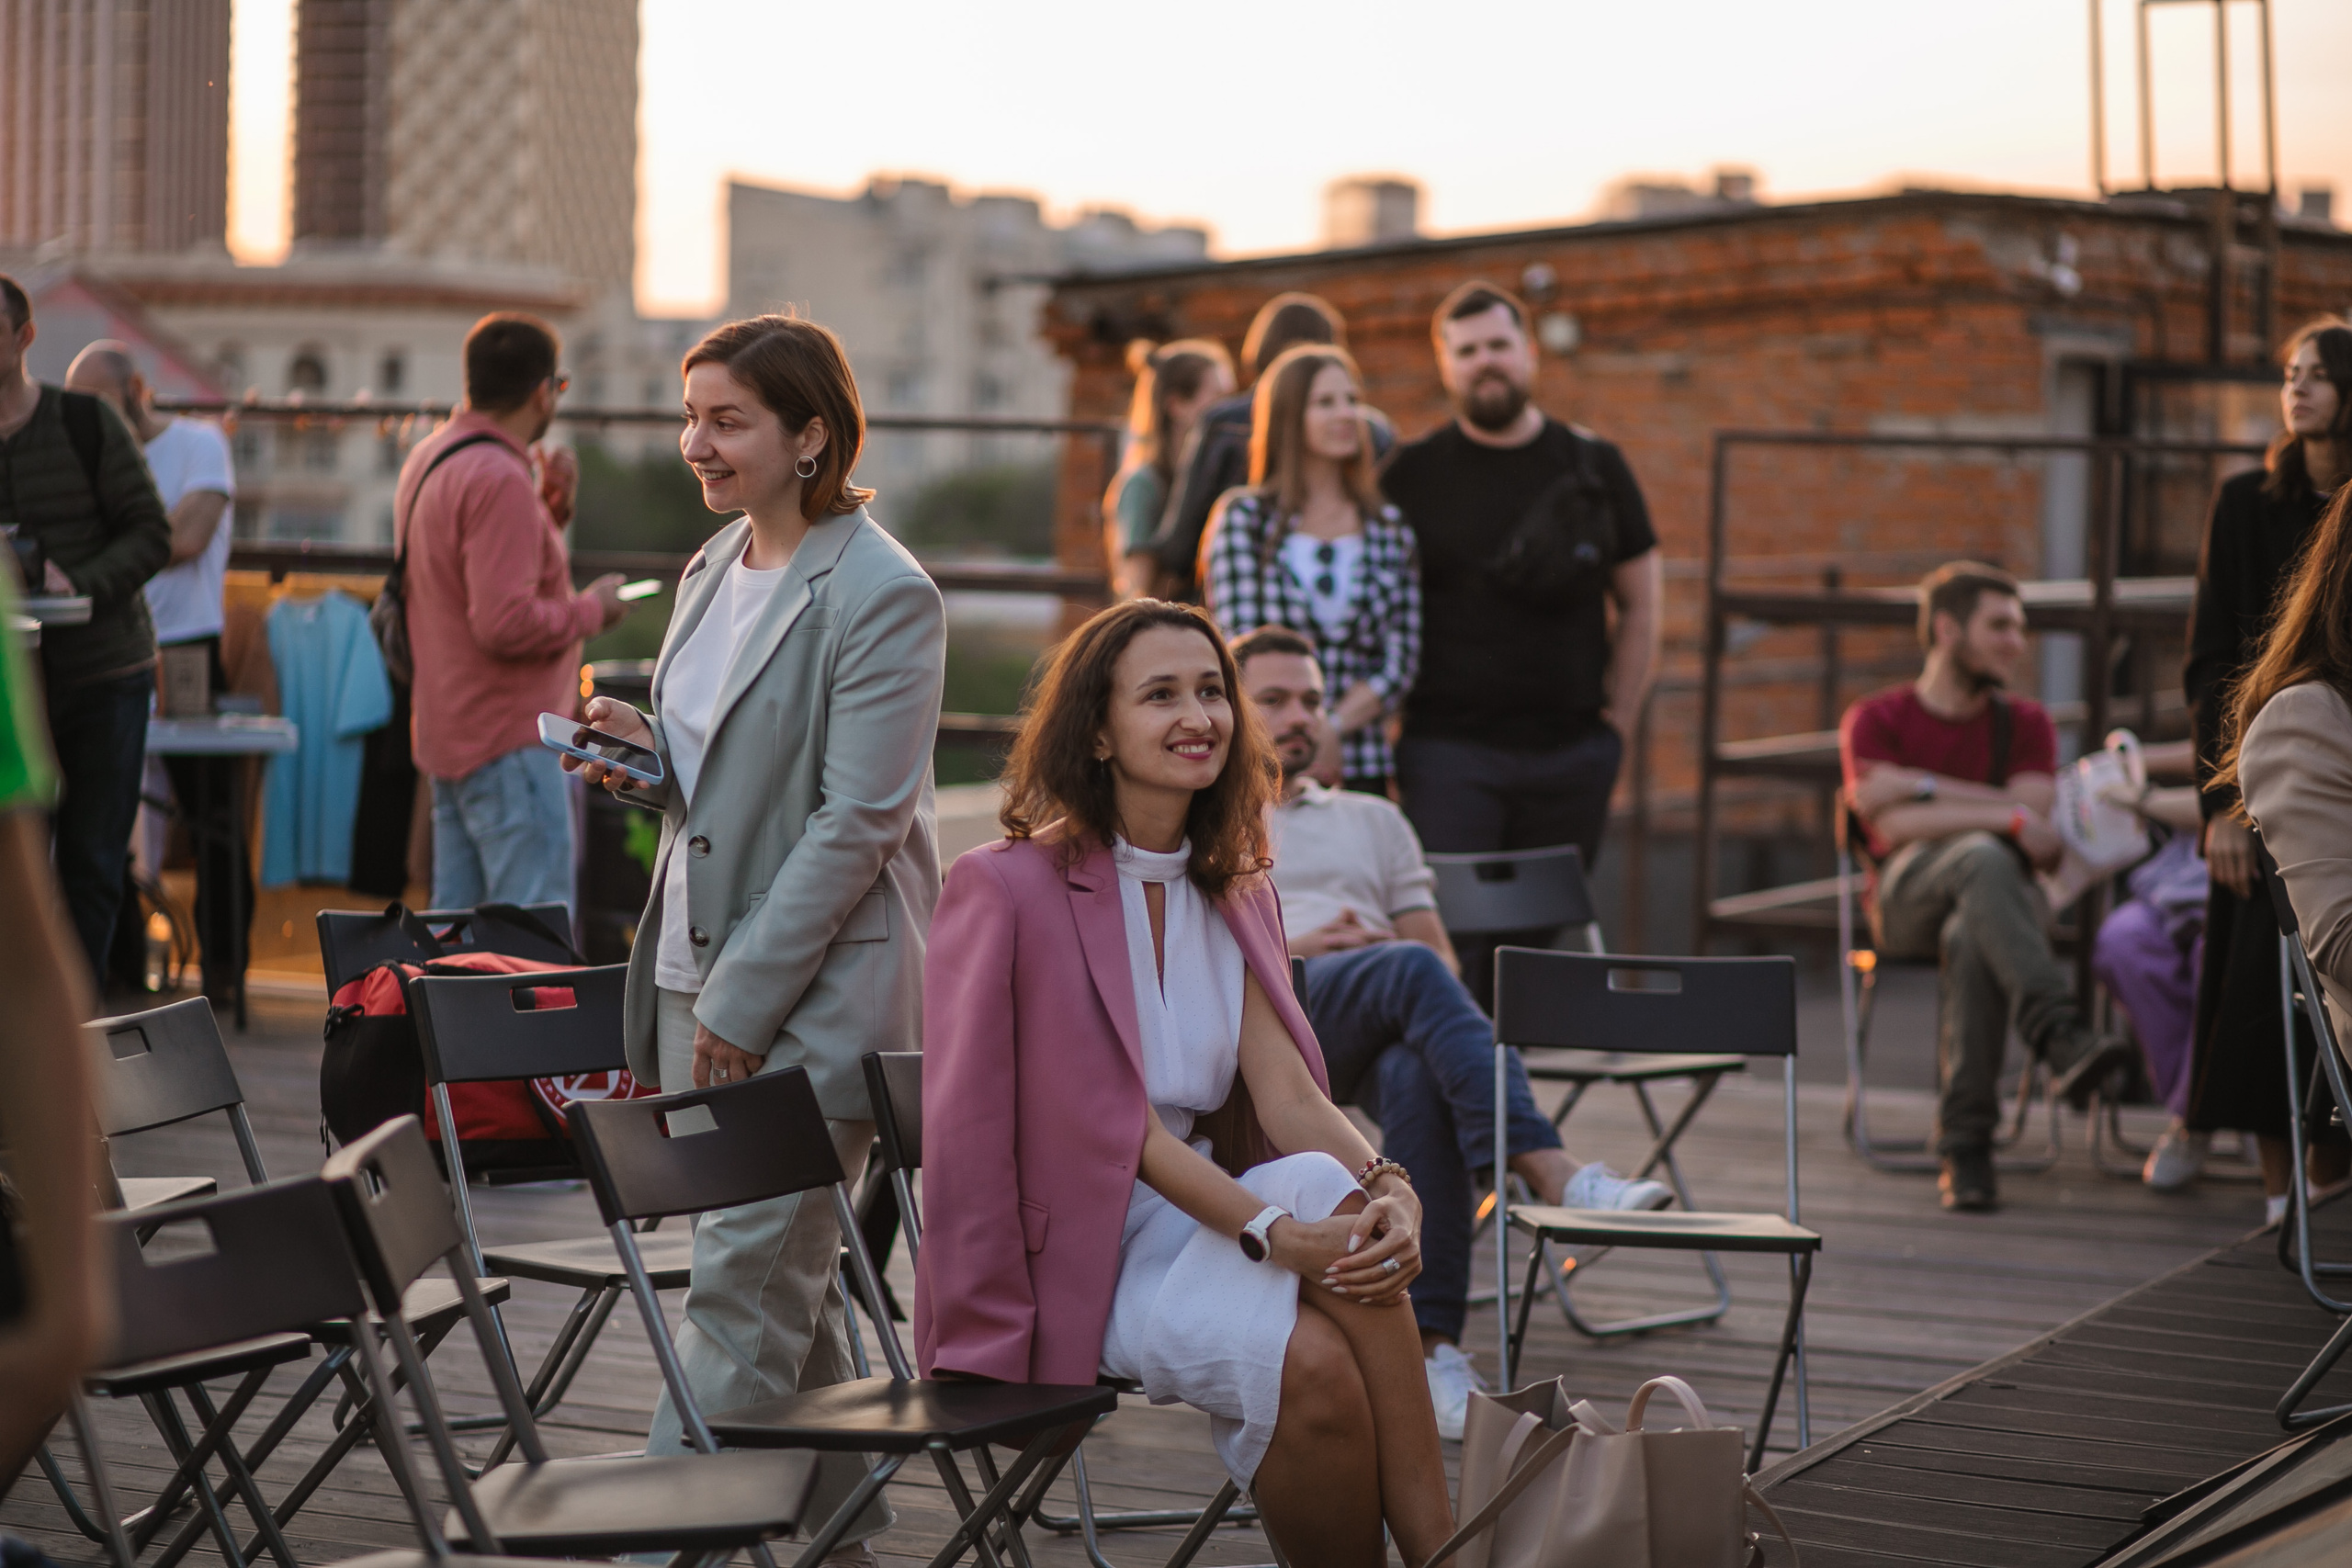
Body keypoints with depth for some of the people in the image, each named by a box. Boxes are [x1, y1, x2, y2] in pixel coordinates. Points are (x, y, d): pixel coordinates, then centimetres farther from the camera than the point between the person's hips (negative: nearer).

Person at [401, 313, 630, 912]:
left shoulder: (430, 459, 12)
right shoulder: (499, 480, -20)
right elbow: (506, 622, -25)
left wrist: (549, 508, 9)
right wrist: (592, 609, -10)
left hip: (450, 735, 10)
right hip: (508, 740, -10)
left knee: (456, 918, 14)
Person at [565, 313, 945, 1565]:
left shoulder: (883, 595, -14)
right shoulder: (714, 568, 11)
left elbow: (857, 825, -18)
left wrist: (739, 1002, -18)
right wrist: (648, 759, -1)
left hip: (813, 989, -8)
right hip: (703, 968, 8)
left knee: (743, 1284, -6)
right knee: (787, 1277, 16)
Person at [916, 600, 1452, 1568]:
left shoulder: (1239, 898, 13)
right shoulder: (1007, 888, -8)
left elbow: (1287, 1092, -1)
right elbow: (1111, 1119, -15)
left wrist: (1389, 1186, -23)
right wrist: (1274, 1232, -26)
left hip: (1211, 1211, 5)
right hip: (1075, 1254, -5)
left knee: (1328, 1185, -29)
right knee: (1310, 1360, -31)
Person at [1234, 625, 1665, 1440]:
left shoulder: (1372, 820, 35)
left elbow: (1439, 951, 25)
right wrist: (1289, 947, -5)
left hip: (1374, 1036, 3)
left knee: (1422, 1078, -38)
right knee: (1411, 971, -36)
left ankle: (1430, 1349, -45)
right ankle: (1555, 1176, -50)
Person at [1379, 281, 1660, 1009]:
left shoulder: (1595, 467, 9)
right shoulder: (1412, 474, 4)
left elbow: (1639, 607, 14)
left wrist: (1615, 726, 7)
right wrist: (1387, 713, -1)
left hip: (1571, 755, 3)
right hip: (1449, 751, -2)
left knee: (1548, 944, 8)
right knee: (1450, 942, -9)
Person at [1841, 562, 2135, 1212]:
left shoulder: (2026, 723, 15)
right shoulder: (1875, 720, 8)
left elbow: (2035, 827, -3)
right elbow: (1895, 828, -8)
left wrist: (1923, 790, -7)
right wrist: (2006, 817, -15)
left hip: (2001, 894, 1)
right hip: (1907, 899, -1)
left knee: (1972, 939, -38)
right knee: (1982, 856, -37)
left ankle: (1965, 1147, -37)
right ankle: (2062, 1037, -53)